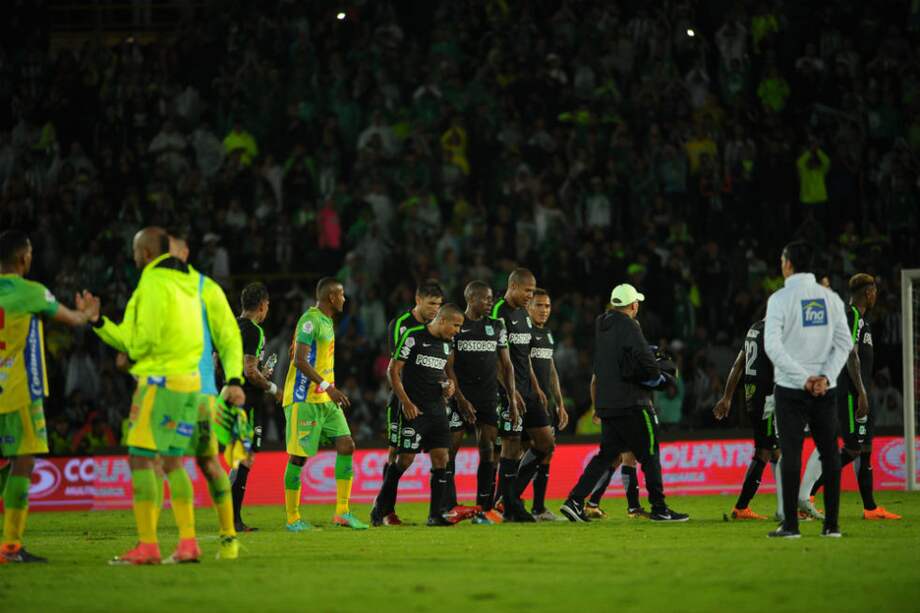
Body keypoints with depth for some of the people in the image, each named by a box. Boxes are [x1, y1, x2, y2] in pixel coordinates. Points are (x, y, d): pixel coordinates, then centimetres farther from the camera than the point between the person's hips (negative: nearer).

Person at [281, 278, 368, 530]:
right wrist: (327, 387, -26)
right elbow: (299, 360, -21)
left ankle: (342, 512, 0)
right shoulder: (310, 320, -13)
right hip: (304, 399, -9)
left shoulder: (327, 321, 16)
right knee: (298, 456, -4)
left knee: (346, 445, -1)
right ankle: (292, 518, 2)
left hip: (326, 399, 9)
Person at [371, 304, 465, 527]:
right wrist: (406, 402, -15)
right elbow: (393, 371, -8)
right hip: (414, 410, -7)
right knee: (405, 459, -7)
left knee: (441, 459, -1)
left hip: (437, 409, 7)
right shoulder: (413, 337, -9)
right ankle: (380, 508, 10)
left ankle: (435, 514, 3)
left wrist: (449, 385, 4)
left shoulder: (445, 344, 13)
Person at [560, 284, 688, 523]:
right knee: (649, 455, 2)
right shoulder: (629, 327, -14)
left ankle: (575, 500, 0)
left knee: (607, 454, 11)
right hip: (631, 404, -8)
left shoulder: (601, 326, 12)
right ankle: (659, 508, 6)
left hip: (606, 403, 8)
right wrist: (658, 378, 3)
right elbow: (647, 366, -18)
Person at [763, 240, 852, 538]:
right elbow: (844, 343, 2)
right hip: (825, 390, 3)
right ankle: (831, 524, 5)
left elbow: (773, 346, -14)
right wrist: (825, 377, -5)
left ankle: (790, 524, -5)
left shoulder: (781, 298, -6)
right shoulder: (830, 297, 7)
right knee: (829, 453, 6)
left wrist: (804, 378, -13)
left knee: (791, 454, -2)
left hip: (791, 390, -3)